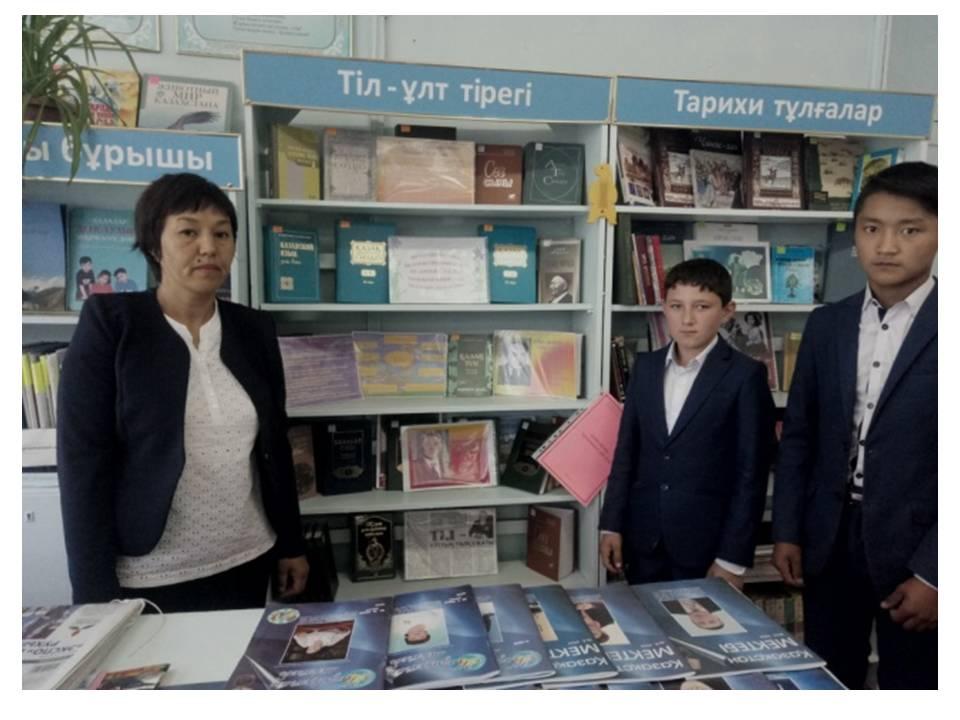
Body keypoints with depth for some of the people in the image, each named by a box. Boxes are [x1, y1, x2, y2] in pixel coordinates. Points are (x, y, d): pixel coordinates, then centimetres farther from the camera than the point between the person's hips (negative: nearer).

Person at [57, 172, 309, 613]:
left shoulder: (254, 330, 3)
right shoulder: (109, 322, -8)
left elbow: (275, 445, 7)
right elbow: (82, 458, -10)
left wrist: (291, 544, 9)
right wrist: (96, 592, -12)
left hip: (246, 562, 4)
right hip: (149, 576, -3)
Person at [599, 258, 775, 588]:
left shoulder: (745, 375, -9)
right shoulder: (645, 366, 4)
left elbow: (751, 473, -9)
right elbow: (626, 451, 7)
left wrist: (733, 558, -10)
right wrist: (612, 524, 4)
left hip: (706, 544, -4)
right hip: (643, 539, 4)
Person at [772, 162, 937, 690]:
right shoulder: (826, 325, 3)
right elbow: (798, 434, 5)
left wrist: (932, 572, -13)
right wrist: (786, 532, 3)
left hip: (914, 547, -3)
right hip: (829, 538, 3)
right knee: (827, 683, 17)